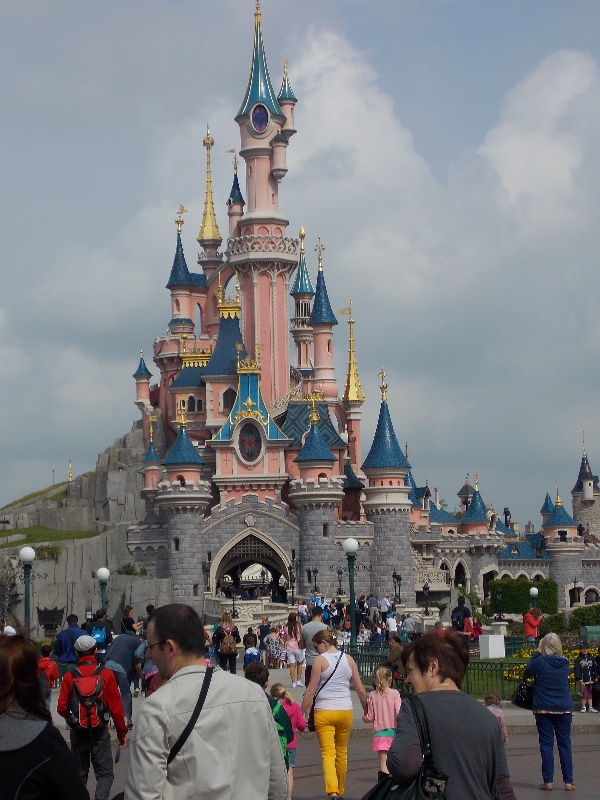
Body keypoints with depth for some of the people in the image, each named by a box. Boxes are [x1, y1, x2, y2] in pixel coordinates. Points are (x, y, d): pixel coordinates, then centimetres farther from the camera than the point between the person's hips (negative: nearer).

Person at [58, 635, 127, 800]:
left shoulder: (69, 677, -7)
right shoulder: (106, 674, -10)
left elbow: (61, 708, -7)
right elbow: (116, 707, -8)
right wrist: (121, 732, 4)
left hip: (78, 732, 2)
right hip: (100, 731, -2)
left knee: (80, 772, 16)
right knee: (105, 773, 4)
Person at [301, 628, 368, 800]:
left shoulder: (320, 660, -6)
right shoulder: (348, 660, 6)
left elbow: (311, 691, -8)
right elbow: (361, 690, 8)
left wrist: (302, 713, -3)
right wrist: (367, 711, 21)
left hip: (324, 712, -4)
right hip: (345, 711, 4)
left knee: (328, 753, -5)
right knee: (342, 753, 18)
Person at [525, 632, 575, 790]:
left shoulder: (540, 662, -11)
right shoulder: (565, 663, -1)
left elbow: (527, 671, 7)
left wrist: (537, 652, 10)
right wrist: (540, 655, 14)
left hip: (543, 709, -2)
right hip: (564, 709, 2)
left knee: (546, 744, 4)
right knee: (565, 744, 6)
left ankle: (548, 781, 3)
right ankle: (568, 782, 5)